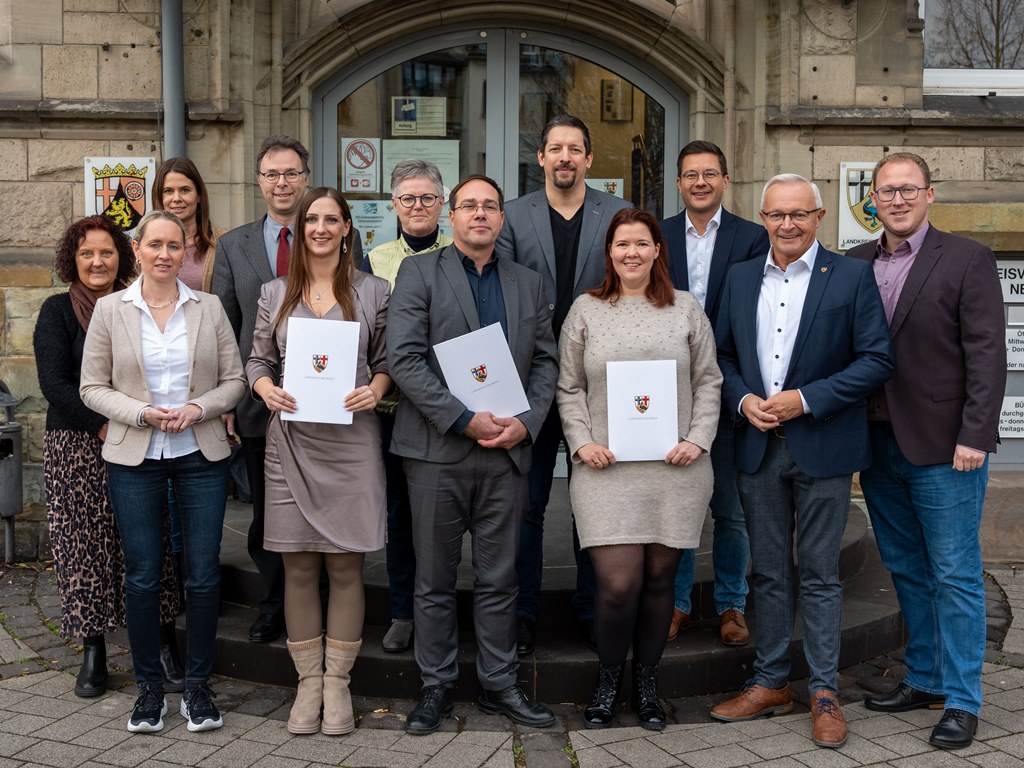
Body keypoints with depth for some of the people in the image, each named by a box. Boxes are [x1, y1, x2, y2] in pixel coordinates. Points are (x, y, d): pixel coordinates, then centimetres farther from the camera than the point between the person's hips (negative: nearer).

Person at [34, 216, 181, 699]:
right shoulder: (57, 312, 3)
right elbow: (54, 383, -6)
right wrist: (103, 427, -15)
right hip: (76, 447, -2)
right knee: (85, 548, -1)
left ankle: (159, 645, 7)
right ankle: (93, 654, 10)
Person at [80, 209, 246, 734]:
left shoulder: (208, 307, 4)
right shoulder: (111, 309, 2)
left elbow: (234, 380, 5)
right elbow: (92, 387, 2)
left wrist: (198, 408, -12)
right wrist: (142, 413, -13)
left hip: (201, 455, 1)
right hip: (134, 457, 0)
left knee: (203, 574, 2)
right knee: (142, 576, 4)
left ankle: (197, 685, 18)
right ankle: (149, 686, 20)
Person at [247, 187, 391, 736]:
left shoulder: (373, 291, 6)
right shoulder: (275, 293, 10)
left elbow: (387, 360, 8)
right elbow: (258, 360, 13)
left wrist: (375, 389, -11)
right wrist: (266, 388, -7)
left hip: (351, 438, -1)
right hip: (291, 439, 2)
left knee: (345, 563, 2)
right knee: (298, 564, 4)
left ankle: (337, 681, 14)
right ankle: (308, 680, 16)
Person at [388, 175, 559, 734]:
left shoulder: (529, 284, 14)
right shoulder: (419, 273, 1)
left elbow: (545, 362, 11)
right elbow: (404, 359, -10)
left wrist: (526, 422, -6)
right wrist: (465, 419, -16)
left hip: (507, 452, 3)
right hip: (437, 451, -3)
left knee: (499, 580, 10)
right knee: (434, 579, 6)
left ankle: (499, 684, 22)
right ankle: (436, 687, 19)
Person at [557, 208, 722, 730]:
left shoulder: (685, 310, 9)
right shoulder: (586, 310, 8)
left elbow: (708, 382, 9)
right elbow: (569, 388, 8)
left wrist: (699, 439, -3)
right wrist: (581, 443, -4)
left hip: (675, 471, 1)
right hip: (605, 471, -1)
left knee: (659, 580, 7)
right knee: (618, 584, -8)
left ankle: (646, 684, 26)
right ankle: (608, 679, 18)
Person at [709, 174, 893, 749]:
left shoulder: (852, 276, -3)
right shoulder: (741, 278, 10)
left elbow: (878, 359, -8)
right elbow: (722, 353, 14)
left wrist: (806, 399, -15)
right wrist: (743, 399, -6)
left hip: (823, 447, -4)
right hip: (759, 446, 4)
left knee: (820, 574, 3)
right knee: (770, 572, 12)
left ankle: (825, 692, 15)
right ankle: (772, 683, 23)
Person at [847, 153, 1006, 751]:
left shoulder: (967, 260, -4)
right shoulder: (855, 264, 10)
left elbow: (986, 355, -9)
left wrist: (975, 437, -16)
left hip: (943, 447, -5)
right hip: (879, 444, 5)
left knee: (954, 575, 1)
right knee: (906, 571, 15)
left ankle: (962, 701, 11)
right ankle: (925, 680, 29)